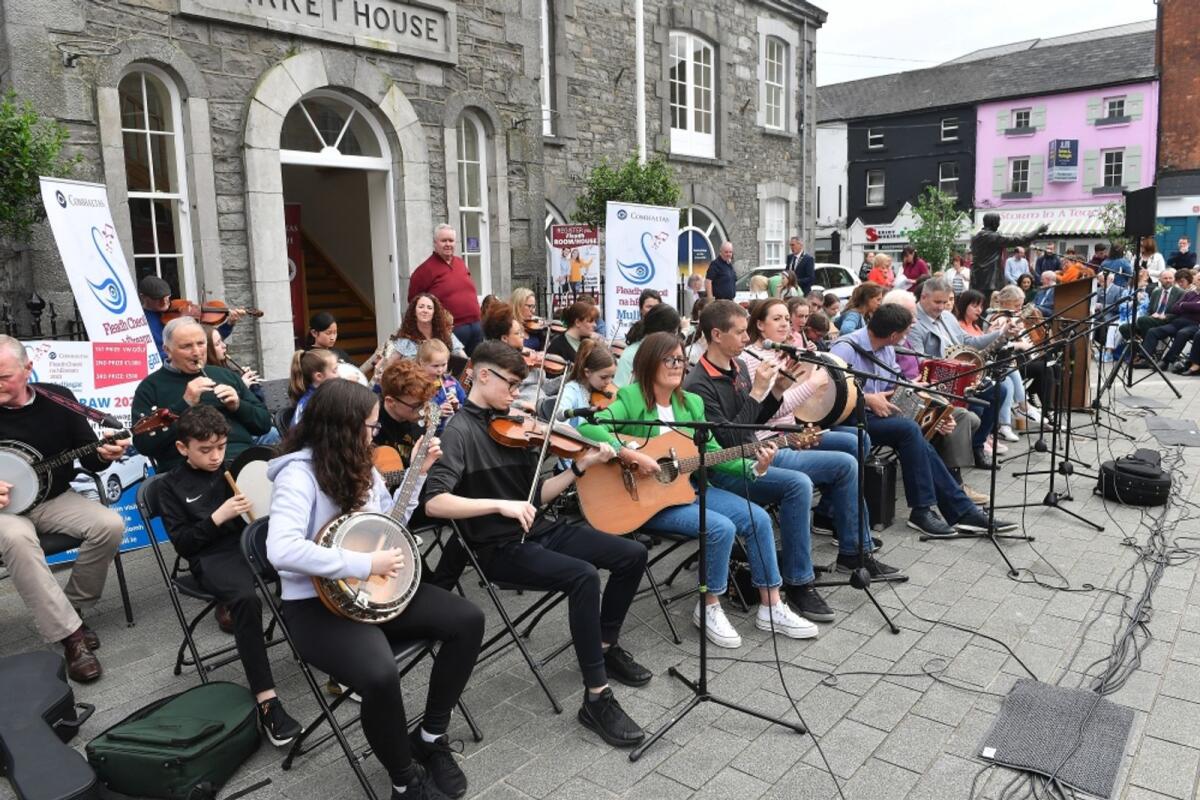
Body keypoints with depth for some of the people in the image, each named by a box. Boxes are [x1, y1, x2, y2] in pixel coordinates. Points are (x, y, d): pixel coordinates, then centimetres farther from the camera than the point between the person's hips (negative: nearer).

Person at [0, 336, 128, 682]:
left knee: (110, 525, -23)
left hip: (55, 499, 3)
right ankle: (70, 634, -30)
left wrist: (103, 454, -21)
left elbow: (89, 459, 2)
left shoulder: (58, 398, -4)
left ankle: (72, 607, 0)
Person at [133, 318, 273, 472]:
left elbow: (265, 424, 20)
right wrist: (185, 403, -8)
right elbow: (143, 445, -3)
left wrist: (238, 406, 1)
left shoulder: (225, 375, 21)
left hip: (244, 456, 4)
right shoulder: (151, 386, 10)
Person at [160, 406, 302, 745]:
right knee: (246, 598, -38)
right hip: (212, 557, -3)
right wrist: (217, 517, -11)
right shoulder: (173, 487, 7)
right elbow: (182, 543, 0)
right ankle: (266, 701, -35)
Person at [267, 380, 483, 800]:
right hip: (318, 605, -8)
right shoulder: (299, 473, -19)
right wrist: (366, 564, -29)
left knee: (468, 620, -7)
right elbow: (281, 550, -34)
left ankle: (430, 736, 9)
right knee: (381, 675, -35)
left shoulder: (359, 465, 8)